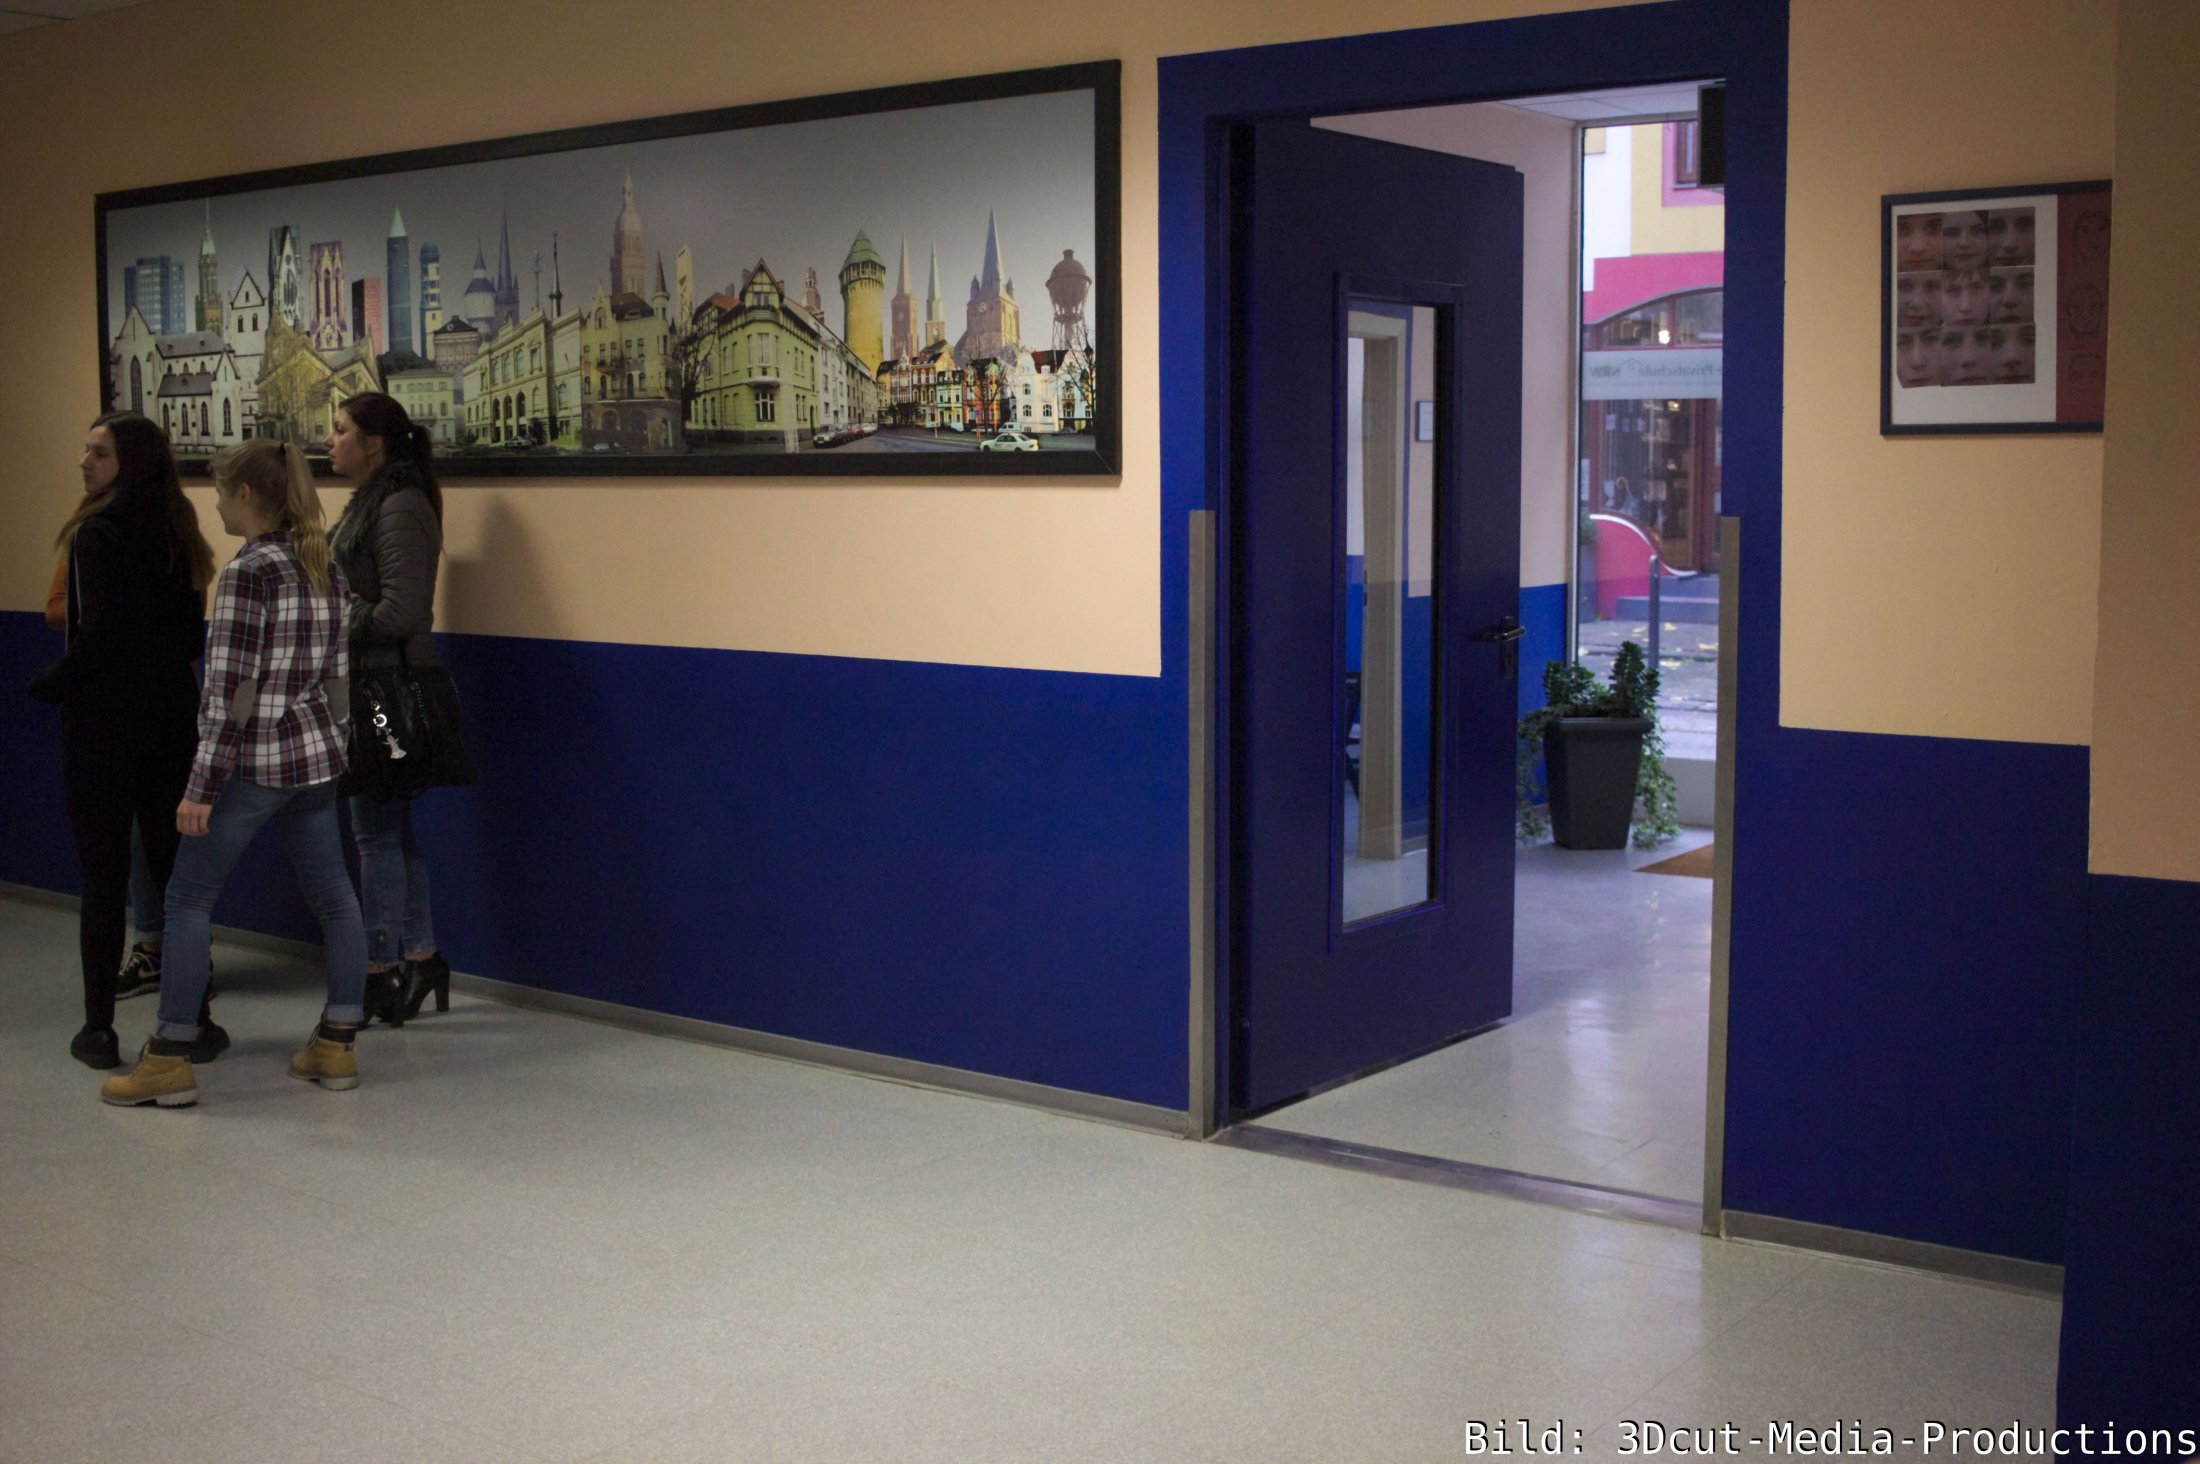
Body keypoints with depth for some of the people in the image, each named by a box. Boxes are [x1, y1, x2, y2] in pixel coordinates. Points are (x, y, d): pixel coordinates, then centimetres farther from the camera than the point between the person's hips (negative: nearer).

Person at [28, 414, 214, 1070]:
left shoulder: (99, 534, -14)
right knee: (176, 868, 11)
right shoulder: (176, 532, 8)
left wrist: (47, 683, -3)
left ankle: (99, 1028, 6)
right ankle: (195, 1019, 15)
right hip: (171, 712, 6)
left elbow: (98, 639, -18)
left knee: (103, 875, 1)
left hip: (106, 720, -6)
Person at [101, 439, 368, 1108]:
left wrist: (201, 787, -15)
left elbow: (231, 690, -18)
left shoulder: (247, 574, -15)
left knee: (188, 899, 2)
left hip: (253, 759, -8)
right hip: (316, 754, 8)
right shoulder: (326, 567, 8)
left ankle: (170, 1060, 4)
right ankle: (337, 1043, 15)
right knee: (332, 895, 10)